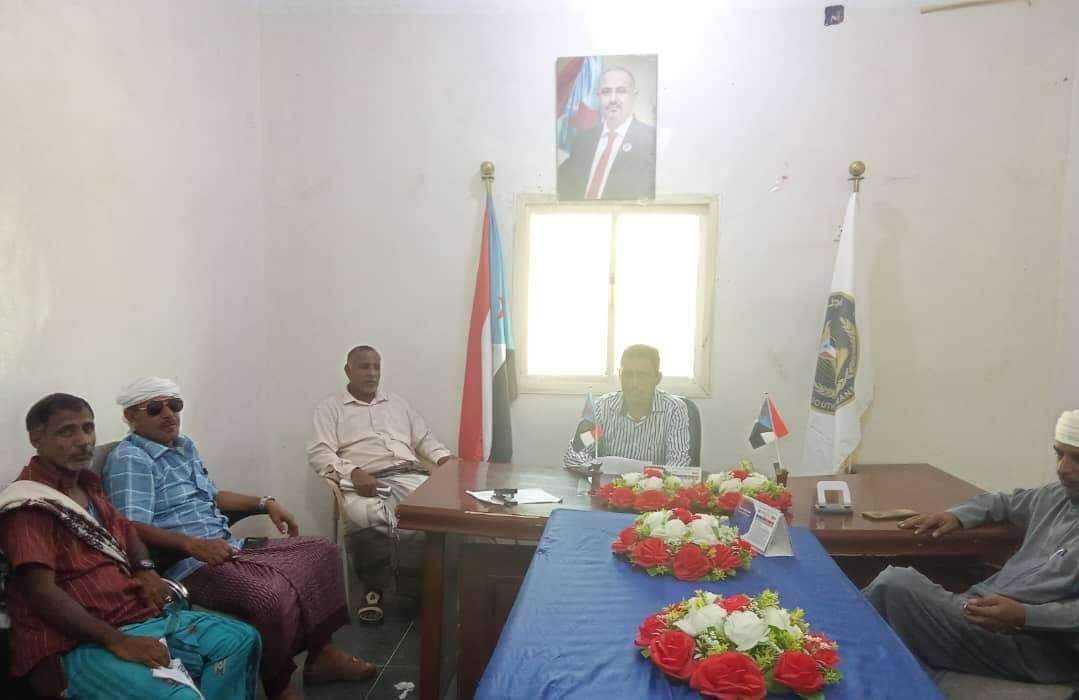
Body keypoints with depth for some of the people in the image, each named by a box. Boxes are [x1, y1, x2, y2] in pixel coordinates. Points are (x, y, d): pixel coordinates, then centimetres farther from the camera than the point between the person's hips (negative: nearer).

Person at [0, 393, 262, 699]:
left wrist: (145, 570, 7)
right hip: (77, 643, -9)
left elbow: (126, 530, 30)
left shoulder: (86, 484, 16)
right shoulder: (29, 504, -11)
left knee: (242, 639, 1)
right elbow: (41, 591, -21)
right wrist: (116, 641, -27)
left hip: (138, 615, 9)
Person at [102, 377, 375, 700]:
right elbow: (133, 528, -23)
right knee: (273, 596, -35)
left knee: (321, 551, 8)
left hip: (231, 548, 10)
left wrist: (265, 503, 16)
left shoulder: (185, 446, 18)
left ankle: (321, 653, 13)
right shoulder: (129, 459, -11)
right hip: (189, 566, -10)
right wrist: (193, 545, -36)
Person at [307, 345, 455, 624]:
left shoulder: (398, 403, 27)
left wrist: (445, 458, 5)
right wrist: (353, 473, -20)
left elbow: (425, 439, 27)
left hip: (410, 475, 4)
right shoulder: (330, 407, 12)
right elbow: (319, 453, -1)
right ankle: (375, 589, -14)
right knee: (372, 517, -39)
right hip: (366, 483, -4)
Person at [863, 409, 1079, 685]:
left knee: (897, 583, -22)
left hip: (1027, 645, -8)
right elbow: (1004, 501, 32)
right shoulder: (1057, 496, 14)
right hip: (984, 608, 8)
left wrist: (1025, 616, -29)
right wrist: (956, 516, 12)